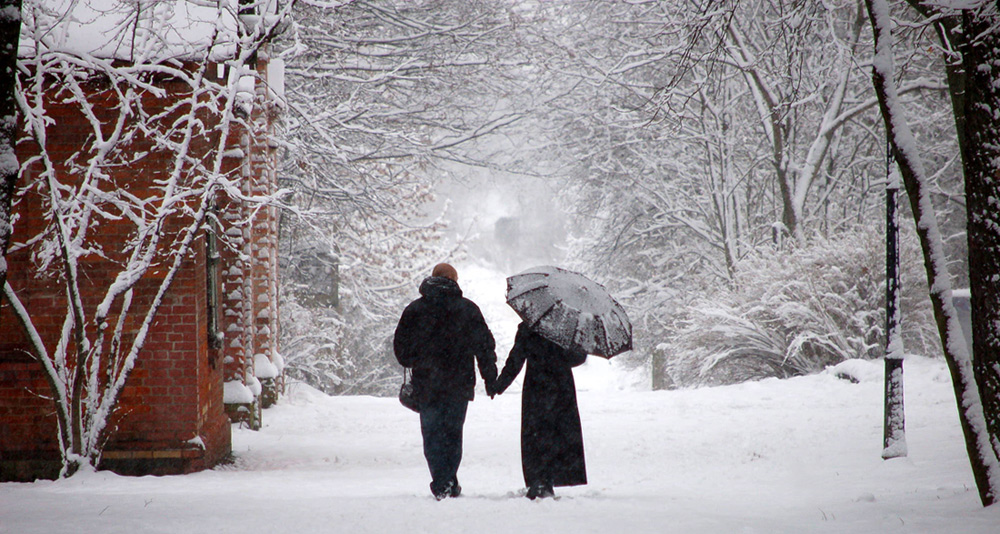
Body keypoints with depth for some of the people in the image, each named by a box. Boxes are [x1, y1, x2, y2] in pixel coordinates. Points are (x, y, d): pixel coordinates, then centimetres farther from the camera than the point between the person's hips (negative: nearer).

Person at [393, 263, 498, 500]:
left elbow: (401, 345, 5)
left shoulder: (414, 310, 2)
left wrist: (413, 365, 24)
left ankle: (442, 484, -8)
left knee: (432, 435, 4)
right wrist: (490, 378, 11)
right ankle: (449, 485, 6)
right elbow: (485, 344, 3)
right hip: (459, 383, 1)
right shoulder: (468, 309, 2)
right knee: (453, 433, 11)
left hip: (426, 384, 0)